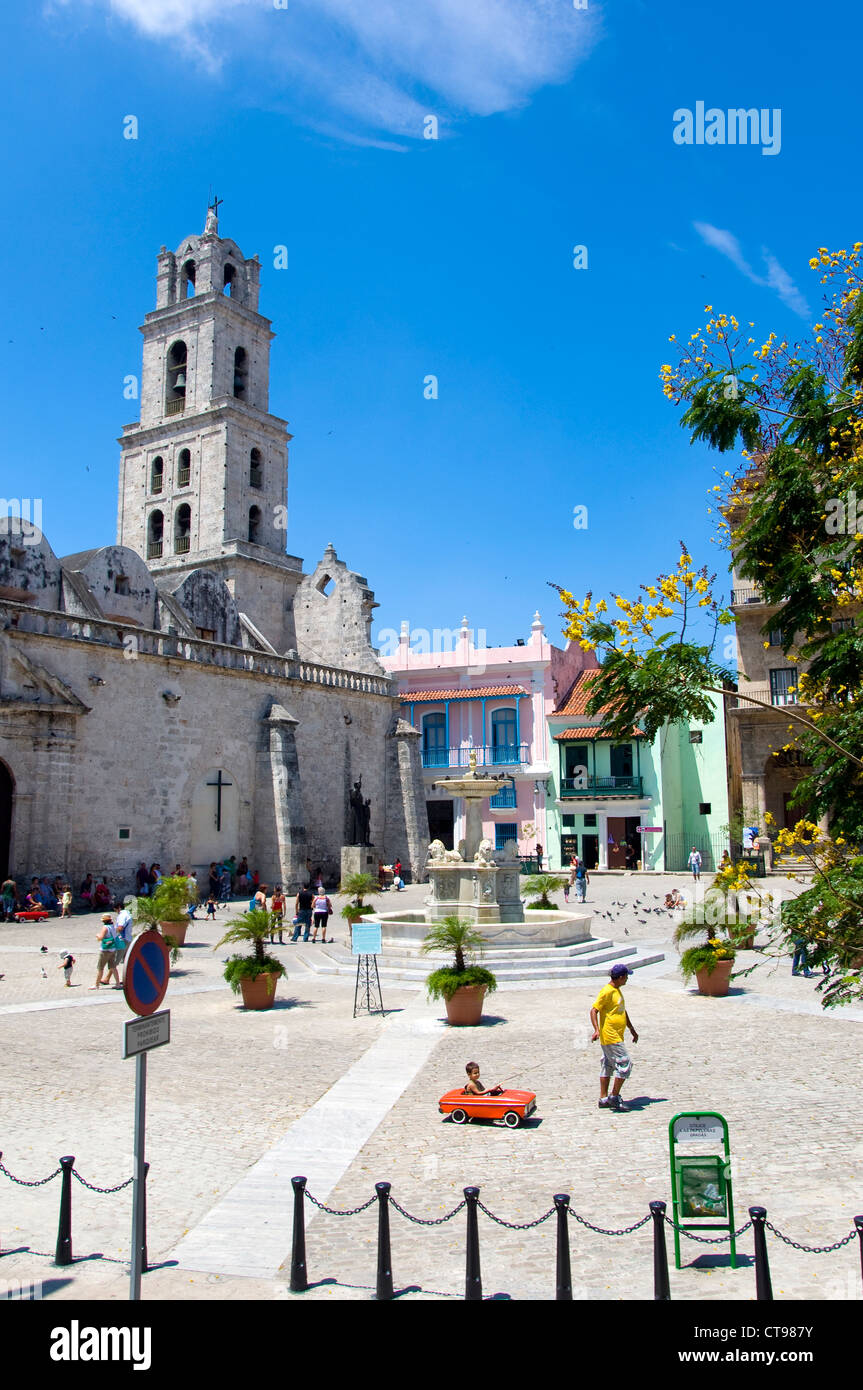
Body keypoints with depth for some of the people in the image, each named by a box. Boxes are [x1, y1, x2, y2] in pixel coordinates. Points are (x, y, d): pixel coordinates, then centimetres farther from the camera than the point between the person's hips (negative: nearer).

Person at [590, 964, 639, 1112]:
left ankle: (603, 1099, 15)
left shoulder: (618, 990, 15)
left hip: (616, 1037, 10)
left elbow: (623, 1012, 26)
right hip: (610, 1038, -10)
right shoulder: (607, 992, -16)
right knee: (625, 1064, -8)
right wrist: (596, 1030, -32)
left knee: (608, 1066, 11)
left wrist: (632, 1030, 28)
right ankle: (615, 1097, -2)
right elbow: (594, 1011, -20)